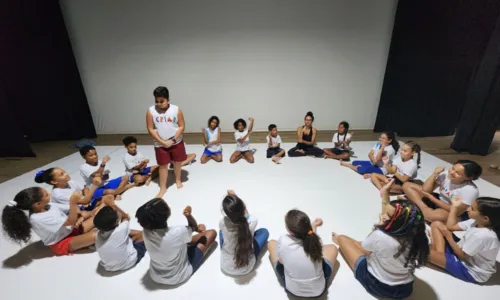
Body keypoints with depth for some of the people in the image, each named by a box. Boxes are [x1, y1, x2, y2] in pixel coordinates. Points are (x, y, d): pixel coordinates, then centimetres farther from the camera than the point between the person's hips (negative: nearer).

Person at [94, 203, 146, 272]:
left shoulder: (98, 235, -21)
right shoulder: (120, 231, -34)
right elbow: (127, 217, -14)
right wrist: (114, 206, -14)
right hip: (128, 263, -5)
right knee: (142, 233, 10)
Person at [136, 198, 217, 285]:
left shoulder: (145, 232, -21)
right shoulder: (178, 232, -38)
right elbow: (194, 227, -15)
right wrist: (189, 215, -32)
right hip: (179, 277, -4)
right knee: (211, 232, 4)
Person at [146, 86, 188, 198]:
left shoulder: (176, 109, -10)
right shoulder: (151, 111, -9)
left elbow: (181, 126, -8)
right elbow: (150, 129, -7)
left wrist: (173, 140, -15)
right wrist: (162, 142, -13)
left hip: (177, 142, 0)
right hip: (160, 144, 0)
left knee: (177, 162, 15)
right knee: (163, 165, 8)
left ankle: (178, 180, 40)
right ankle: (163, 188, 22)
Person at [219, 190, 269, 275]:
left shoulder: (223, 223, -29)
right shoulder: (252, 222, -29)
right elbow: (246, 214, -3)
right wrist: (235, 197, 6)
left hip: (226, 267, 1)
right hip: (247, 268, -1)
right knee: (264, 231, 16)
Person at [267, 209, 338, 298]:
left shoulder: (283, 241, -29)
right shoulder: (316, 241, -24)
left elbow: (281, 261, -8)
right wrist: (314, 227, 16)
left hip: (292, 289, -1)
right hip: (319, 290, 1)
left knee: (271, 243, 12)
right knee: (332, 248, 19)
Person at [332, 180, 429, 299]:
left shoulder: (379, 236, -35)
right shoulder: (415, 239, -19)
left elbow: (362, 248, -10)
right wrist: (385, 195, -1)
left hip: (376, 286, -5)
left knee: (342, 238, 10)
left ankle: (342, 244, 42)